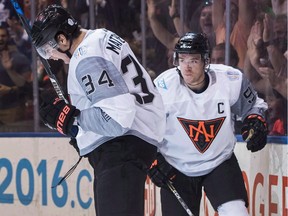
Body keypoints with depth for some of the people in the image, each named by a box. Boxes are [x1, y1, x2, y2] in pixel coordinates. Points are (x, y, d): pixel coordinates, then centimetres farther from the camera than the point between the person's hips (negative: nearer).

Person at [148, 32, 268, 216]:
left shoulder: (231, 80, -13)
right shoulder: (164, 86, -18)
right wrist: (153, 160, -11)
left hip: (220, 162, 0)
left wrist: (256, 121, -11)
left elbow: (252, 104, 8)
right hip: (176, 169, 0)